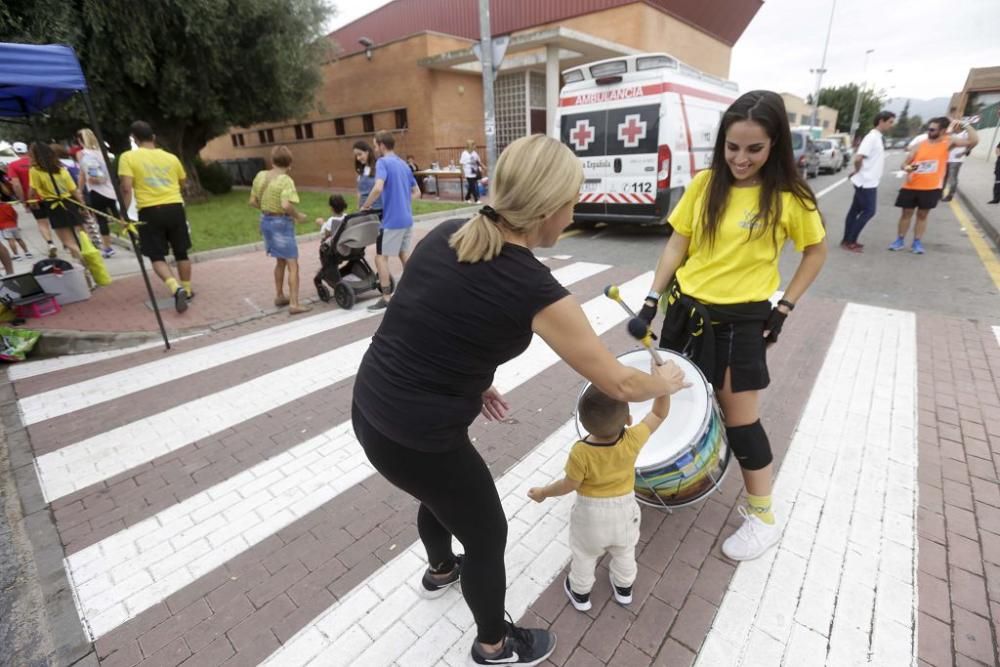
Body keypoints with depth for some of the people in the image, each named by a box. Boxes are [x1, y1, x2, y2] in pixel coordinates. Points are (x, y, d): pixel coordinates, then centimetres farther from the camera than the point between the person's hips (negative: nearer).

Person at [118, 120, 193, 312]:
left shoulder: (128, 157, 0)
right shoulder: (171, 157, 10)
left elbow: (126, 188, -9)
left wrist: (124, 213, -1)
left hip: (150, 211, -2)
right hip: (175, 208, 3)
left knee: (157, 256, 5)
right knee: (181, 253, 14)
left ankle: (177, 288, -17)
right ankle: (187, 290, 20)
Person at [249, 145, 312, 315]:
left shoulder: (260, 176, 6)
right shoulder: (286, 180, -16)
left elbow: (253, 201, 10)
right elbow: (286, 205, -28)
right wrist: (298, 215, -12)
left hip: (266, 221, 8)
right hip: (281, 222, -8)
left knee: (280, 261, 22)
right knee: (293, 264, -4)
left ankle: (279, 296, 31)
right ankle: (294, 304, -6)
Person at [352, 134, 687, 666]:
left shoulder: (445, 235, -1)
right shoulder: (534, 289, -21)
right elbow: (618, 384, -11)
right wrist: (665, 381, 10)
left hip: (371, 408, 8)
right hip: (417, 436, -8)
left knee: (442, 493, 35)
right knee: (487, 534, 19)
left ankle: (440, 570, 67)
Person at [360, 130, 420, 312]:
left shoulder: (383, 162, -10)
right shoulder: (403, 164, 14)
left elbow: (378, 188, -25)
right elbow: (416, 192, 18)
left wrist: (366, 206, -12)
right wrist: (402, 203, 16)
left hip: (392, 220, -8)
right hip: (406, 218, 8)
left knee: (381, 257, 1)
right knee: (404, 253, 17)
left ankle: (386, 298, 2)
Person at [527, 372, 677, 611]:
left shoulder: (581, 452, -34)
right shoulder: (633, 440, -28)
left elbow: (569, 485, -18)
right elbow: (659, 414, -14)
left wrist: (543, 493, -2)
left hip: (591, 513, -2)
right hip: (624, 509, 3)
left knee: (584, 556, 25)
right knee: (624, 553, 31)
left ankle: (580, 594, 48)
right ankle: (624, 589, 55)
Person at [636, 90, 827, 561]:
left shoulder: (788, 196, -8)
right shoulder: (704, 184, -1)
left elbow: (816, 252, 4)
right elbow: (678, 244, 3)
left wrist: (784, 308, -4)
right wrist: (653, 298, -3)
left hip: (741, 322, -3)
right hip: (686, 309, 4)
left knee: (740, 421, 3)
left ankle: (763, 518, 26)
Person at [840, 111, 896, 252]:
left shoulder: (879, 138, 13)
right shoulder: (872, 137, -16)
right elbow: (858, 158, -25)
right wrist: (857, 171, -9)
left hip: (870, 182, 9)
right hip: (866, 182, -9)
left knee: (856, 210, 10)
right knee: (869, 211, -6)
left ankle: (848, 240, 16)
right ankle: (849, 241, -1)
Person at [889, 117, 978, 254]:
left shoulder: (948, 142, 0)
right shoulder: (919, 145, 2)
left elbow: (973, 141, -8)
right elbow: (905, 163, 3)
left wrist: (966, 125, -11)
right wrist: (907, 168, -19)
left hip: (931, 188, -1)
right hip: (911, 186, 1)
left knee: (922, 215, 8)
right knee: (906, 213, 6)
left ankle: (917, 243, 14)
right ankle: (900, 240, 16)